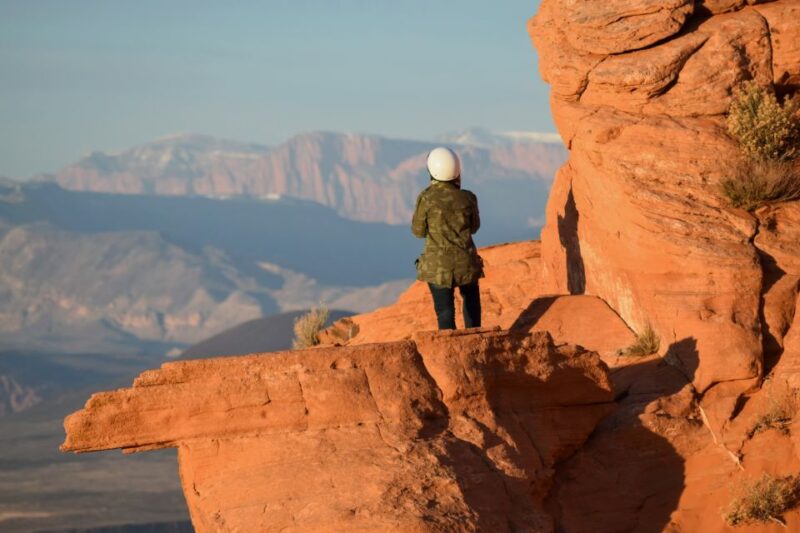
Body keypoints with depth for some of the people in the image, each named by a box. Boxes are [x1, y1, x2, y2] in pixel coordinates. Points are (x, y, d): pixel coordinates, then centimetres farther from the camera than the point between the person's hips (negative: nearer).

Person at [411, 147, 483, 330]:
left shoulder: (426, 198, -15)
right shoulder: (467, 198, -8)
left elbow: (418, 231, -4)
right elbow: (474, 226, 7)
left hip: (437, 264, -2)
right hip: (465, 260, 2)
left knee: (444, 309, 4)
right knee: (471, 300, 26)